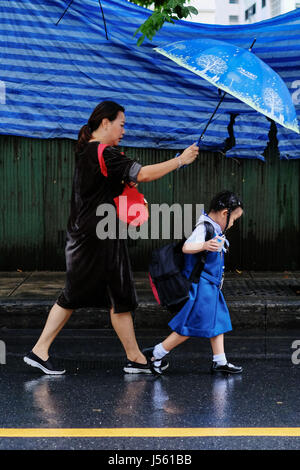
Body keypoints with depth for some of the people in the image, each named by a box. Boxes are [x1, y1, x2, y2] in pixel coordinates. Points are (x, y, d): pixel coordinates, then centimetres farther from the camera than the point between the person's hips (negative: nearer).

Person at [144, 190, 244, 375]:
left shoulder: (215, 229, 13)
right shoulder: (204, 228, -18)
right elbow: (186, 247, -36)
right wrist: (204, 246, -53)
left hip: (211, 287, 10)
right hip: (200, 287, -10)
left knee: (218, 321, 13)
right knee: (190, 327, -6)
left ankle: (220, 361, 21)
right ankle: (155, 354, 4)